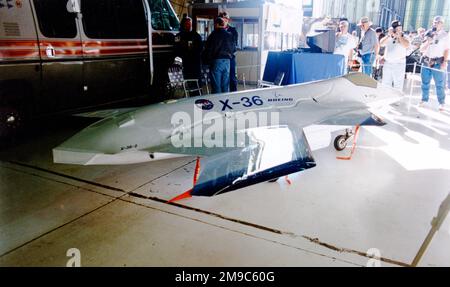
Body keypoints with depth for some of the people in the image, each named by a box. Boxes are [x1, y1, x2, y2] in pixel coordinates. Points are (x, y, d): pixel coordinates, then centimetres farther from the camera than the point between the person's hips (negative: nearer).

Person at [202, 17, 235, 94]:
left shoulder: (214, 35, -7)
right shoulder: (229, 36, 7)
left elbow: (208, 49, -6)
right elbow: (234, 49, 14)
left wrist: (207, 61, 5)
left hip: (216, 61, -5)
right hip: (227, 61, 5)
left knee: (216, 85, -1)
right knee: (226, 86, 10)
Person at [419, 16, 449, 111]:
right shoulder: (428, 34, 9)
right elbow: (421, 50, 6)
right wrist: (428, 41, -10)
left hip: (438, 62, -3)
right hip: (426, 61, 3)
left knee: (439, 84, -2)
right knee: (425, 82, 9)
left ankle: (442, 103, 5)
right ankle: (424, 99, 22)